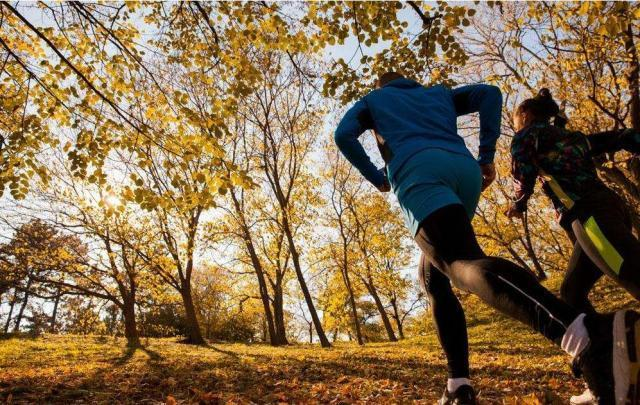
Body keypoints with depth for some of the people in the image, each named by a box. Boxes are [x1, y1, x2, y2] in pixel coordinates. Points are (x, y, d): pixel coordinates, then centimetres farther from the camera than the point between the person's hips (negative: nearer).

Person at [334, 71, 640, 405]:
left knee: (465, 265, -26)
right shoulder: (439, 93, 38)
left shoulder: (373, 98, 31)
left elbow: (343, 135, 13)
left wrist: (375, 177, 23)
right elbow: (489, 94, 20)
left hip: (417, 171, -5)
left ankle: (584, 332, -54)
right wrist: (486, 155, 16)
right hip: (464, 170, 5)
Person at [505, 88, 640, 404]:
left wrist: (518, 206, 17)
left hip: (590, 214, -8)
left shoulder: (529, 133, 12)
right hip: (608, 208, 8)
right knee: (572, 293, 11)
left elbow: (524, 175, -1)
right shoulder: (575, 138, 31)